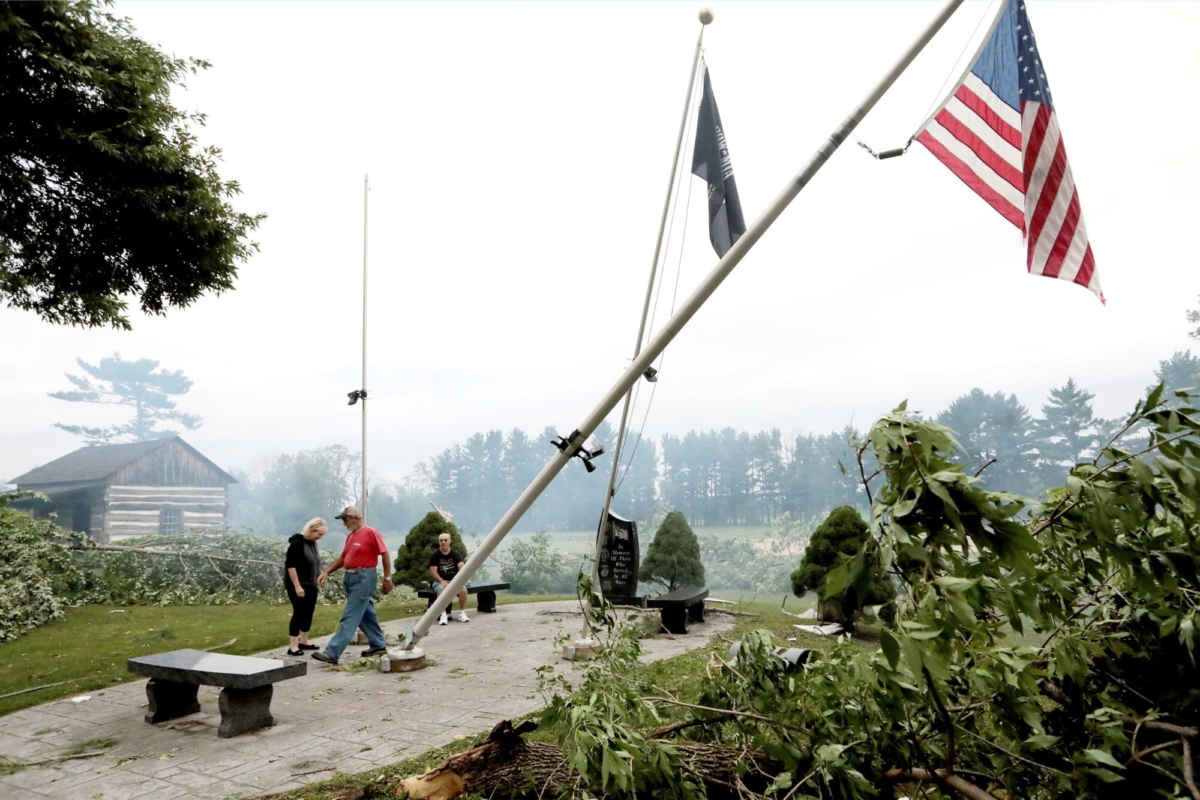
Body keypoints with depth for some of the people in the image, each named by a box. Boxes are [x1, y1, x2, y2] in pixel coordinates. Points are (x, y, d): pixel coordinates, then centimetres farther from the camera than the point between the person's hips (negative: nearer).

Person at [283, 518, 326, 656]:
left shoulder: (313, 543, 8)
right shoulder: (297, 543, -17)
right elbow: (290, 565, -21)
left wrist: (316, 582, 20)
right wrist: (297, 586, -23)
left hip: (311, 586, 8)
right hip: (298, 586, -8)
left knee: (308, 613, 11)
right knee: (299, 613, -7)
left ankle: (303, 642, 23)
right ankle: (293, 646, -1)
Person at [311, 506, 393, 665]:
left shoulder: (371, 533, -12)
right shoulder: (350, 536, 13)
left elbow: (385, 555, -10)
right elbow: (343, 557, 19)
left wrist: (387, 578, -11)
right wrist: (327, 572, 8)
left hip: (364, 578, -9)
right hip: (351, 577, 9)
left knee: (350, 617, -8)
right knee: (366, 614, 16)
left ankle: (332, 653, -10)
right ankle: (378, 645, 27)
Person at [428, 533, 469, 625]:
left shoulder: (455, 553, 2)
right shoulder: (435, 555, -2)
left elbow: (462, 568, -8)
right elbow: (433, 571, -8)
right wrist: (442, 581, -23)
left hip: (454, 580, 2)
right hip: (440, 581, -1)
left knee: (463, 590, -29)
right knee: (441, 591, -37)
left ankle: (462, 613, -13)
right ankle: (443, 615, -30)